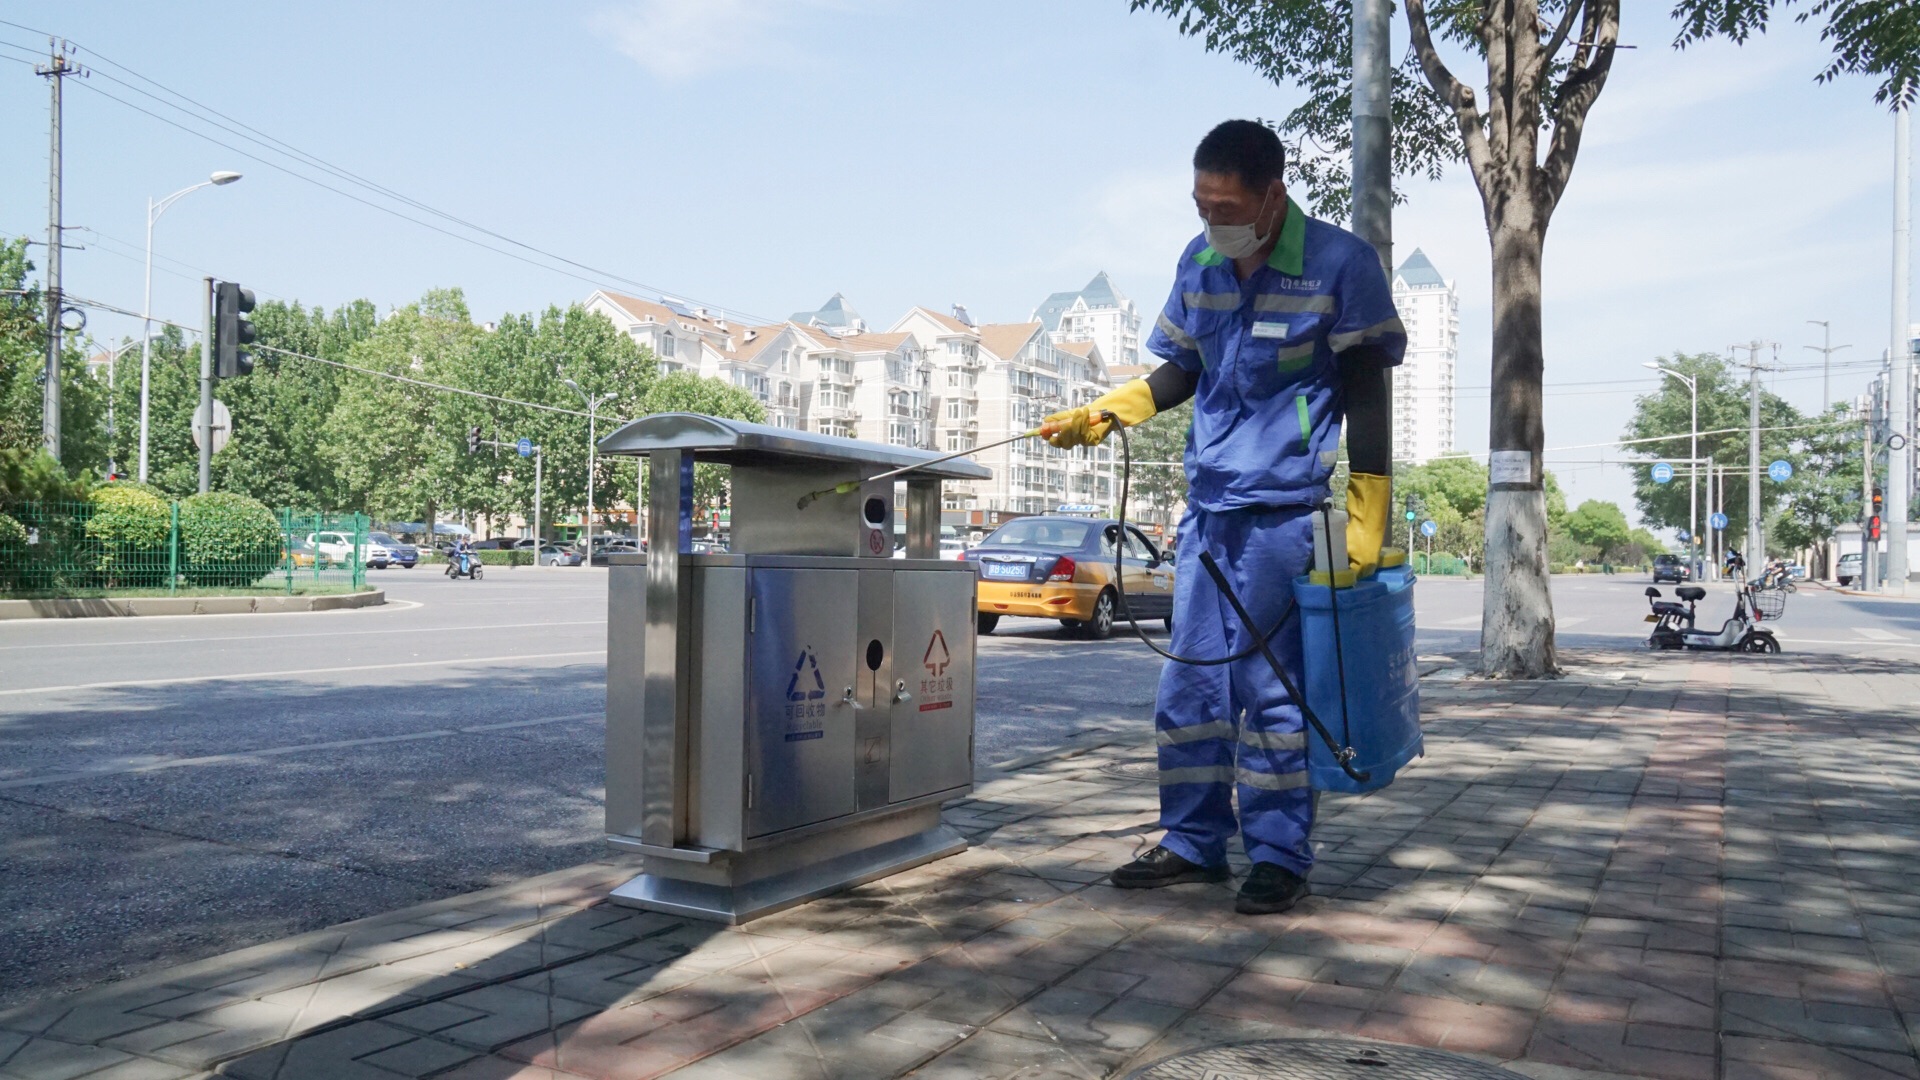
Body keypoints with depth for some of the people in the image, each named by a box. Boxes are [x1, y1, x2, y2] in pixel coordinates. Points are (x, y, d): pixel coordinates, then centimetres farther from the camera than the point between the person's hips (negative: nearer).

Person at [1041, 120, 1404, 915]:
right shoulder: (1198, 263, 8)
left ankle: (1279, 857, 11)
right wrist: (1101, 414, 4)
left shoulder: (1339, 265, -8)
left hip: (1285, 509, -6)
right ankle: (1194, 842, 20)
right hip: (1207, 504, 6)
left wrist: (1366, 522, -12)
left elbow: (1367, 394, -7)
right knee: (1190, 681, 8)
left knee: (1271, 686, -3)